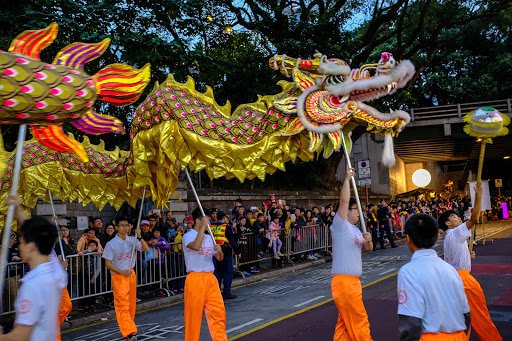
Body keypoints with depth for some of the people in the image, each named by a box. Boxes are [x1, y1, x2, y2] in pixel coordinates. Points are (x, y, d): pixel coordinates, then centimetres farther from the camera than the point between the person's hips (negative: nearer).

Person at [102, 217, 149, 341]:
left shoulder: (132, 240, 2)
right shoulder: (111, 244, -9)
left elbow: (146, 249, -6)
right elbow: (108, 264, -8)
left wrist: (139, 237, -19)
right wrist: (122, 272, -18)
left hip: (131, 274, 5)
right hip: (118, 276, -5)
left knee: (131, 303, 10)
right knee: (122, 304, -10)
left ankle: (127, 330, 24)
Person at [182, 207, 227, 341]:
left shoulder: (209, 238, 13)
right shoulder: (188, 236, -6)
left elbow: (219, 258, 14)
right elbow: (196, 246, -29)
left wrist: (219, 251, -10)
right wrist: (203, 226, -22)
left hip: (210, 278, 6)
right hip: (195, 279, -6)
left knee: (218, 310, 5)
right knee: (194, 314, 1)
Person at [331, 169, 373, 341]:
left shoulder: (355, 230, 17)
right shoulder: (340, 226, -10)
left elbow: (368, 249, 19)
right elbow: (344, 200, -20)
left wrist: (368, 241, -4)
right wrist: (347, 178, -13)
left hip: (352, 281, 9)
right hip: (344, 281, -9)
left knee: (345, 322, 12)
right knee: (359, 321, -2)